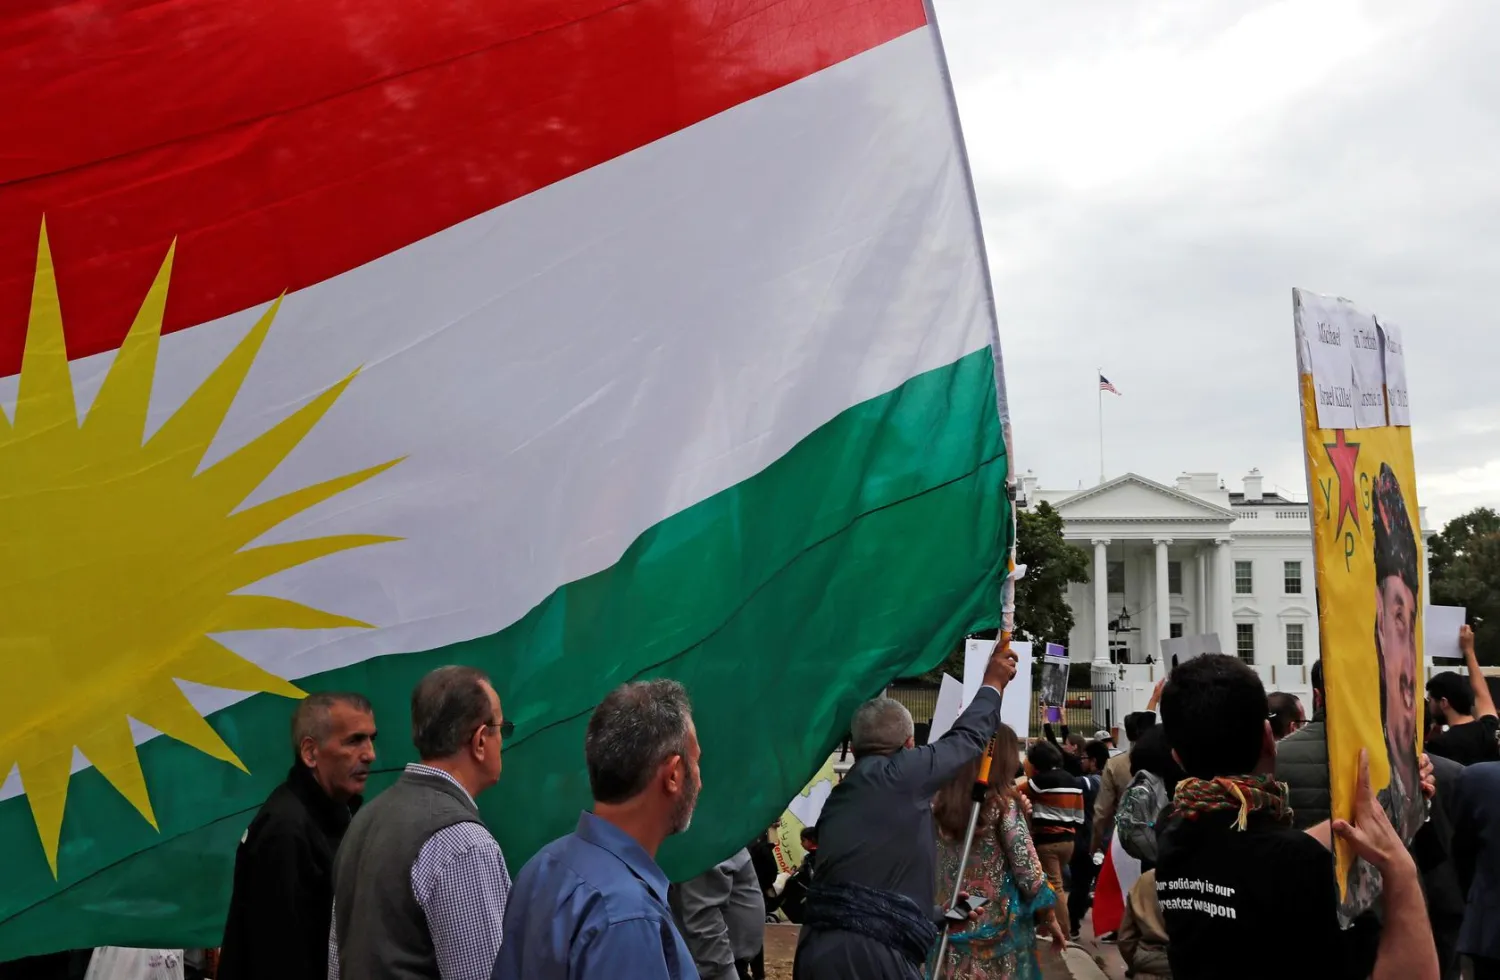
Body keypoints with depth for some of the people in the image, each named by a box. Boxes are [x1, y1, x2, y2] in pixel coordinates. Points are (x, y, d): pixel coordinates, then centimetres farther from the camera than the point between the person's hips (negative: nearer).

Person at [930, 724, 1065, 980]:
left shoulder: (940, 801, 1)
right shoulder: (1003, 803, -12)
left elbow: (934, 866, 7)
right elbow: (1028, 871, -12)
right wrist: (1049, 917, 0)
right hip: (1001, 929, -4)